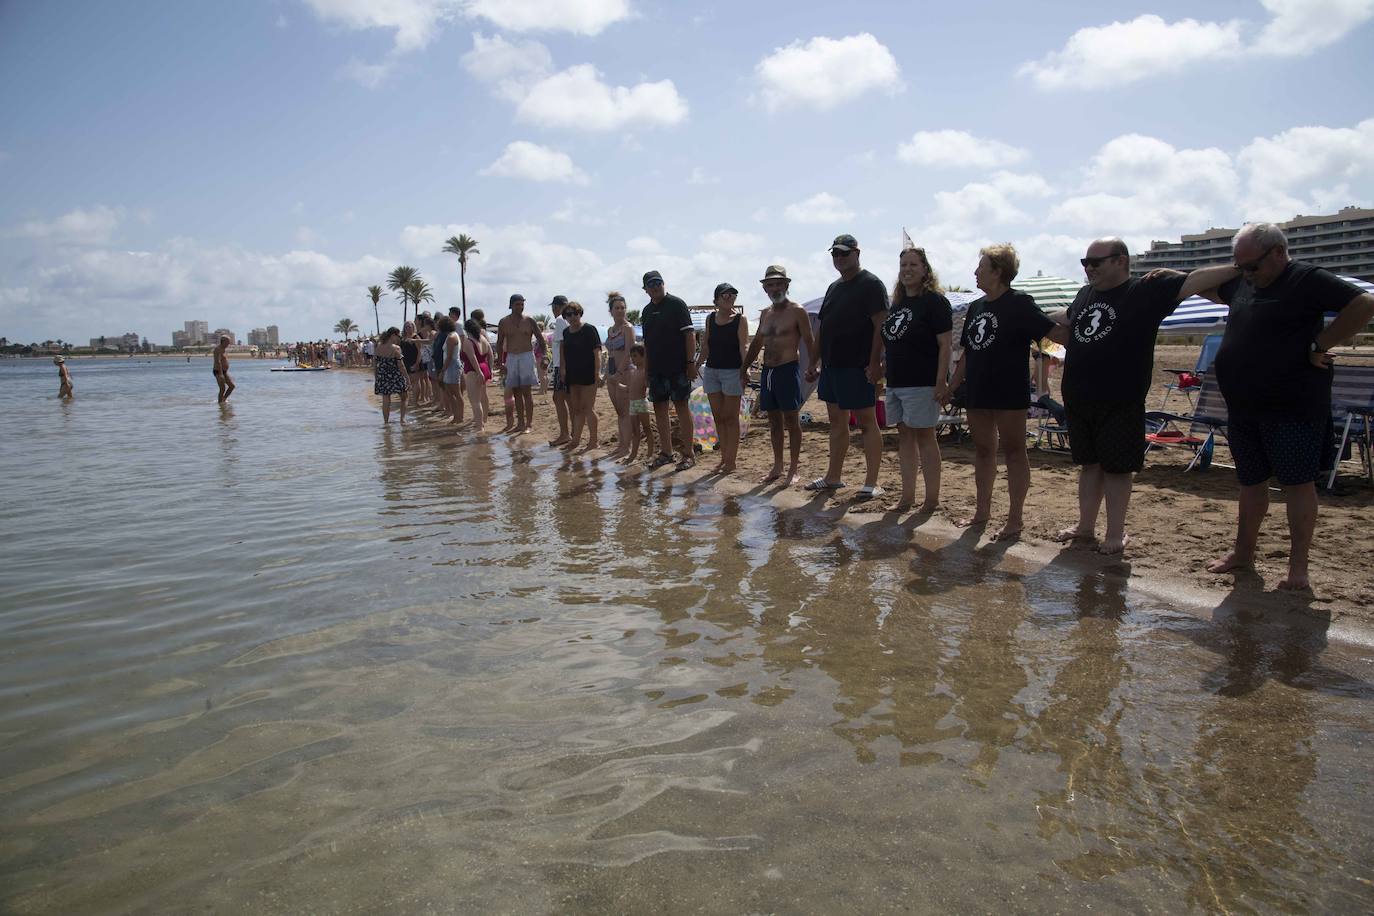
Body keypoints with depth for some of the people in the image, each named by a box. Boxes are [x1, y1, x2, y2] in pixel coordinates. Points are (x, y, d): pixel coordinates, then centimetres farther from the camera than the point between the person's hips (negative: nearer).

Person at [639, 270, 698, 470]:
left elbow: (689, 334, -9)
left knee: (681, 406, -4)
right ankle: (666, 452, 18)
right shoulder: (647, 311, 15)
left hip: (677, 367, -6)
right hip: (656, 369, 7)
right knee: (660, 408, 8)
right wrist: (646, 369, 15)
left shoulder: (676, 304, -4)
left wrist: (691, 362, -16)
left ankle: (688, 453, 2)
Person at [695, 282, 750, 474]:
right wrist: (697, 365, 16)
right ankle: (724, 459, 15)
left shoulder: (740, 319, -5)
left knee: (730, 418, -1)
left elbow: (744, 346, -15)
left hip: (732, 372, -5)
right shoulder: (710, 319, 9)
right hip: (711, 371, 5)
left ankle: (731, 462, 5)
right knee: (718, 417, 7)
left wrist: (745, 367, -28)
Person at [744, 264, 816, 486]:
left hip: (788, 370, -7)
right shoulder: (765, 314, 16)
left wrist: (813, 368, -17)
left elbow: (810, 342, -8)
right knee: (774, 421, 11)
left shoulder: (797, 312, -4)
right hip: (767, 370, 7)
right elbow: (756, 343, 24)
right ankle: (777, 466, 20)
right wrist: (744, 368, 22)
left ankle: (794, 469, 5)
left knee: (792, 421, -1)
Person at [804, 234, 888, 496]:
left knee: (867, 423, -3)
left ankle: (872, 483, 1)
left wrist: (875, 363, -22)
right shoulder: (834, 287, 18)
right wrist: (817, 362, 16)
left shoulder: (870, 284, -7)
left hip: (858, 367, -8)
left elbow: (881, 325, -15)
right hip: (832, 365, 9)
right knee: (837, 421, 14)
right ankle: (833, 477, 22)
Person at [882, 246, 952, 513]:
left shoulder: (934, 301, -8)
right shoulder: (896, 304, 15)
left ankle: (932, 498, 4)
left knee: (924, 435, -4)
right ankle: (907, 496, 15)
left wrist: (941, 382, -19)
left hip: (922, 383, -8)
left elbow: (945, 344, -13)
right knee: (904, 435, 9)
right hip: (896, 382, 8)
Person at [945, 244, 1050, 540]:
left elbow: (1053, 331, -15)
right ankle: (982, 510, 25)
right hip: (978, 393, 7)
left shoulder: (1019, 304, -9)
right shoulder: (976, 307, 13)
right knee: (983, 450, 14)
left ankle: (1015, 517, 7)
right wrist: (951, 388, 16)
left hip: (1010, 393, -7)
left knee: (1013, 451, 1)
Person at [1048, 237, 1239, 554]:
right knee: (1089, 464, 15)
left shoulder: (1146, 291, -6)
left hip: (1120, 403, -6)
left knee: (1116, 468, 3)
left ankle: (1116, 534, 14)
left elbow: (1193, 281, -14)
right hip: (1078, 400, 6)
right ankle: (1086, 526, 26)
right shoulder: (1085, 295, 12)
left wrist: (1238, 269, -23)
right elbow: (1067, 334, 26)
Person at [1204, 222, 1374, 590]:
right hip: (1243, 407, 7)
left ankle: (1298, 567, 6)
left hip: (1292, 405, -7)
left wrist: (1319, 345, -18)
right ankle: (1243, 553, 28)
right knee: (1251, 481, 16)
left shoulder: (1307, 280, -10)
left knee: (1297, 482, 0)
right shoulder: (1242, 284, 12)